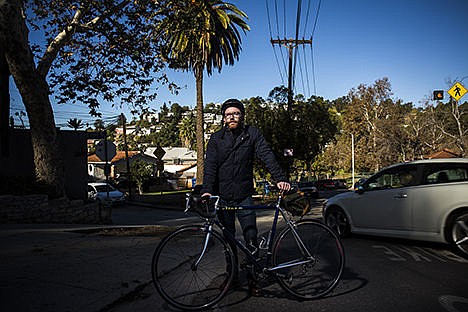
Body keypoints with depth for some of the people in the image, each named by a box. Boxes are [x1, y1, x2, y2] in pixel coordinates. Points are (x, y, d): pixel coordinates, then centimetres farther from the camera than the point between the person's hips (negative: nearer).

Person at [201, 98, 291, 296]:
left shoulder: (252, 134, 1)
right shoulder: (216, 139, 2)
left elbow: (267, 155, -9)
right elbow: (210, 165, -7)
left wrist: (280, 178, -24)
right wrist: (207, 189, -22)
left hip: (244, 196, -1)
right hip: (222, 197, 1)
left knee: (251, 237, -4)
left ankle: (252, 277, 11)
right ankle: (232, 274, 27)